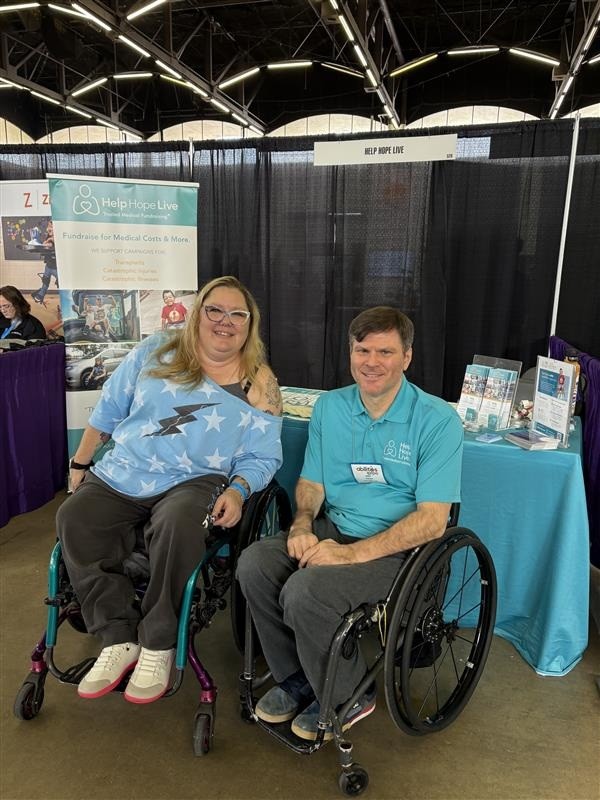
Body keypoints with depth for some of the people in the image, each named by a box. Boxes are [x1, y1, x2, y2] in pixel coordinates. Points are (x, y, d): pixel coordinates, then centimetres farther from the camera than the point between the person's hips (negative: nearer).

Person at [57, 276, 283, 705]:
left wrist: (238, 490, -17)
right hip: (120, 476, 3)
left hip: (195, 481, -2)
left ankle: (158, 644, -12)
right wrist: (80, 463, 17)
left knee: (178, 526, -35)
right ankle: (119, 639, -10)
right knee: (73, 520, -23)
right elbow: (109, 410, 15)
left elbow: (263, 457, 3)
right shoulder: (156, 352, 7)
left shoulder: (259, 384, 3)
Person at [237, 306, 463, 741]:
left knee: (305, 592, -27)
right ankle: (296, 678, 8)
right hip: (333, 527, 6)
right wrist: (302, 524, -11)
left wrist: (352, 553, -24)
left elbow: (433, 520, -16)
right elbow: (311, 482, 12)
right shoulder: (330, 406, 5)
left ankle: (349, 698, 4)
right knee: (254, 564, -17)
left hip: (398, 547, -5)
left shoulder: (438, 420, -12)